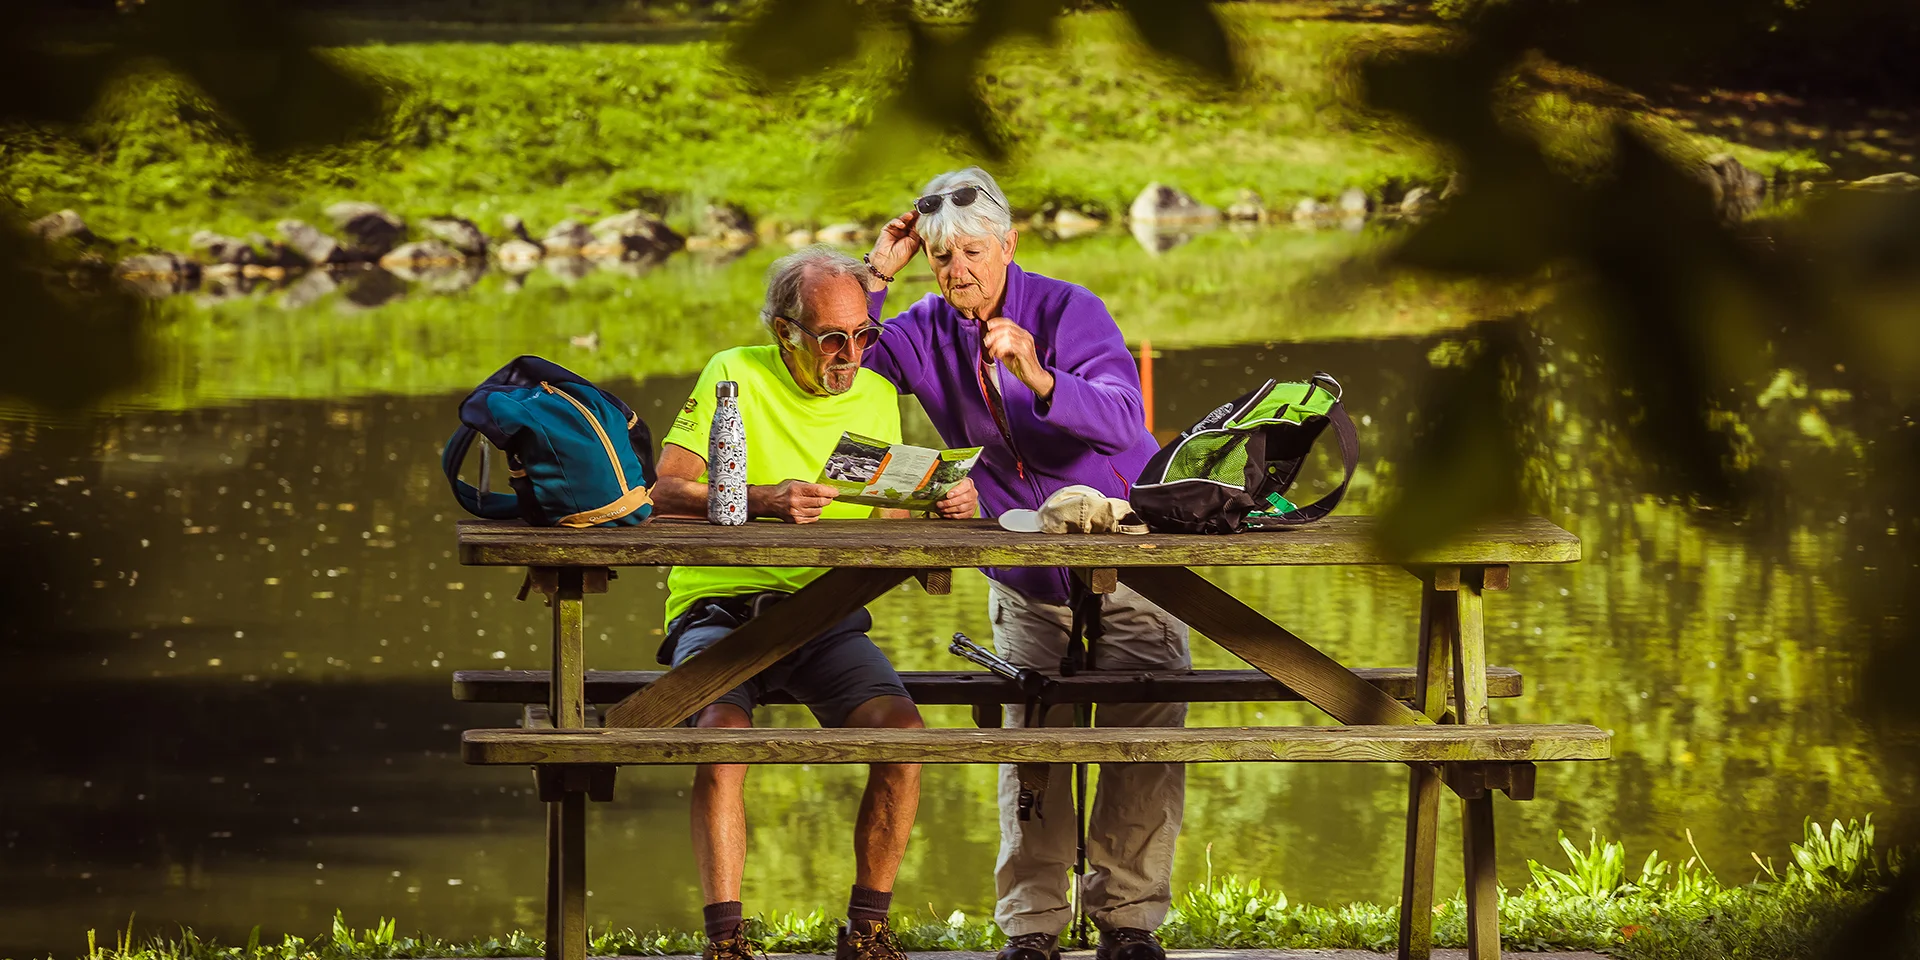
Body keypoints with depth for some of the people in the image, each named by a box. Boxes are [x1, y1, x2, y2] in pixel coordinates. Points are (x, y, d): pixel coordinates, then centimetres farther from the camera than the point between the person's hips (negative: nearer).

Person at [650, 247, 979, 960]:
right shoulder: (735, 378, -2)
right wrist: (763, 499, -26)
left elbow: (888, 520, 17)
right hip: (720, 607, -3)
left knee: (900, 728, -24)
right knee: (724, 731, -33)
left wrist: (941, 505, -6)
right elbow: (662, 493, -11)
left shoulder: (877, 395, 12)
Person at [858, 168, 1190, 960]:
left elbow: (1123, 418, -29)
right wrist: (876, 277, -14)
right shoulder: (926, 332, -2)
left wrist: (1040, 381, -47)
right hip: (1027, 583, 3)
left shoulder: (1066, 311, -15)